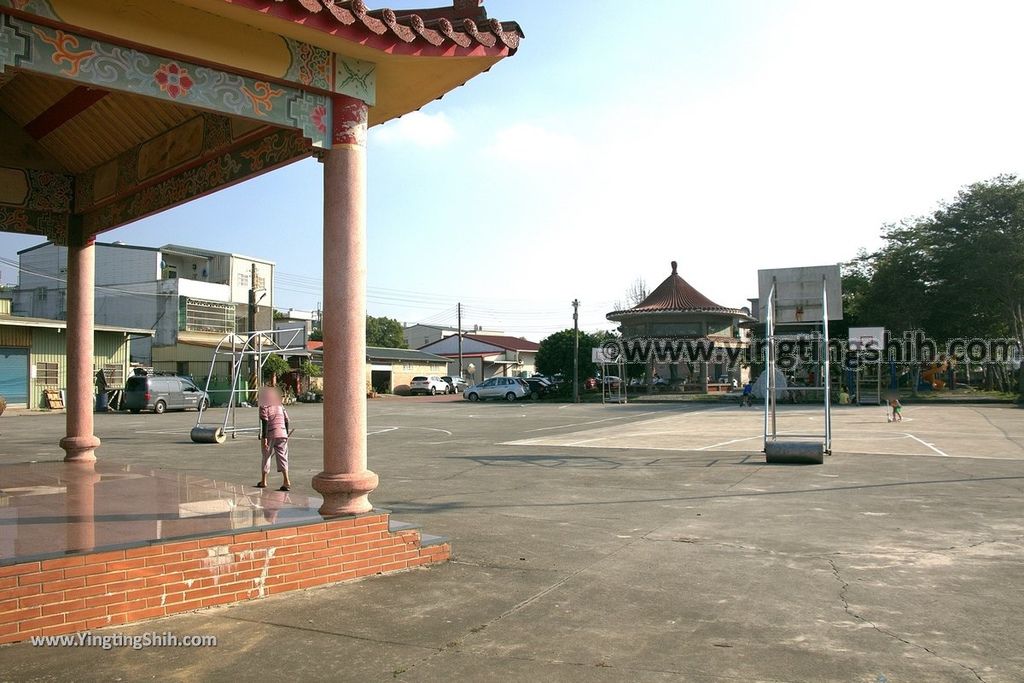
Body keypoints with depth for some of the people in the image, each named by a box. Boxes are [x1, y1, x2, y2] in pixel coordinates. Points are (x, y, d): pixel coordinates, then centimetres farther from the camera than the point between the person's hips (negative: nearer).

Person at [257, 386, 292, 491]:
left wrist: (264, 437, -14)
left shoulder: (264, 407, -4)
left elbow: (265, 422, -13)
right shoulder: (281, 406, 13)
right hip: (282, 434, 4)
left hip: (270, 435, -4)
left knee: (266, 456, 12)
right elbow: (286, 420, 12)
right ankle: (286, 481, -11)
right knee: (282, 457, 3)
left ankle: (263, 481, 22)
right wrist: (286, 434, 20)